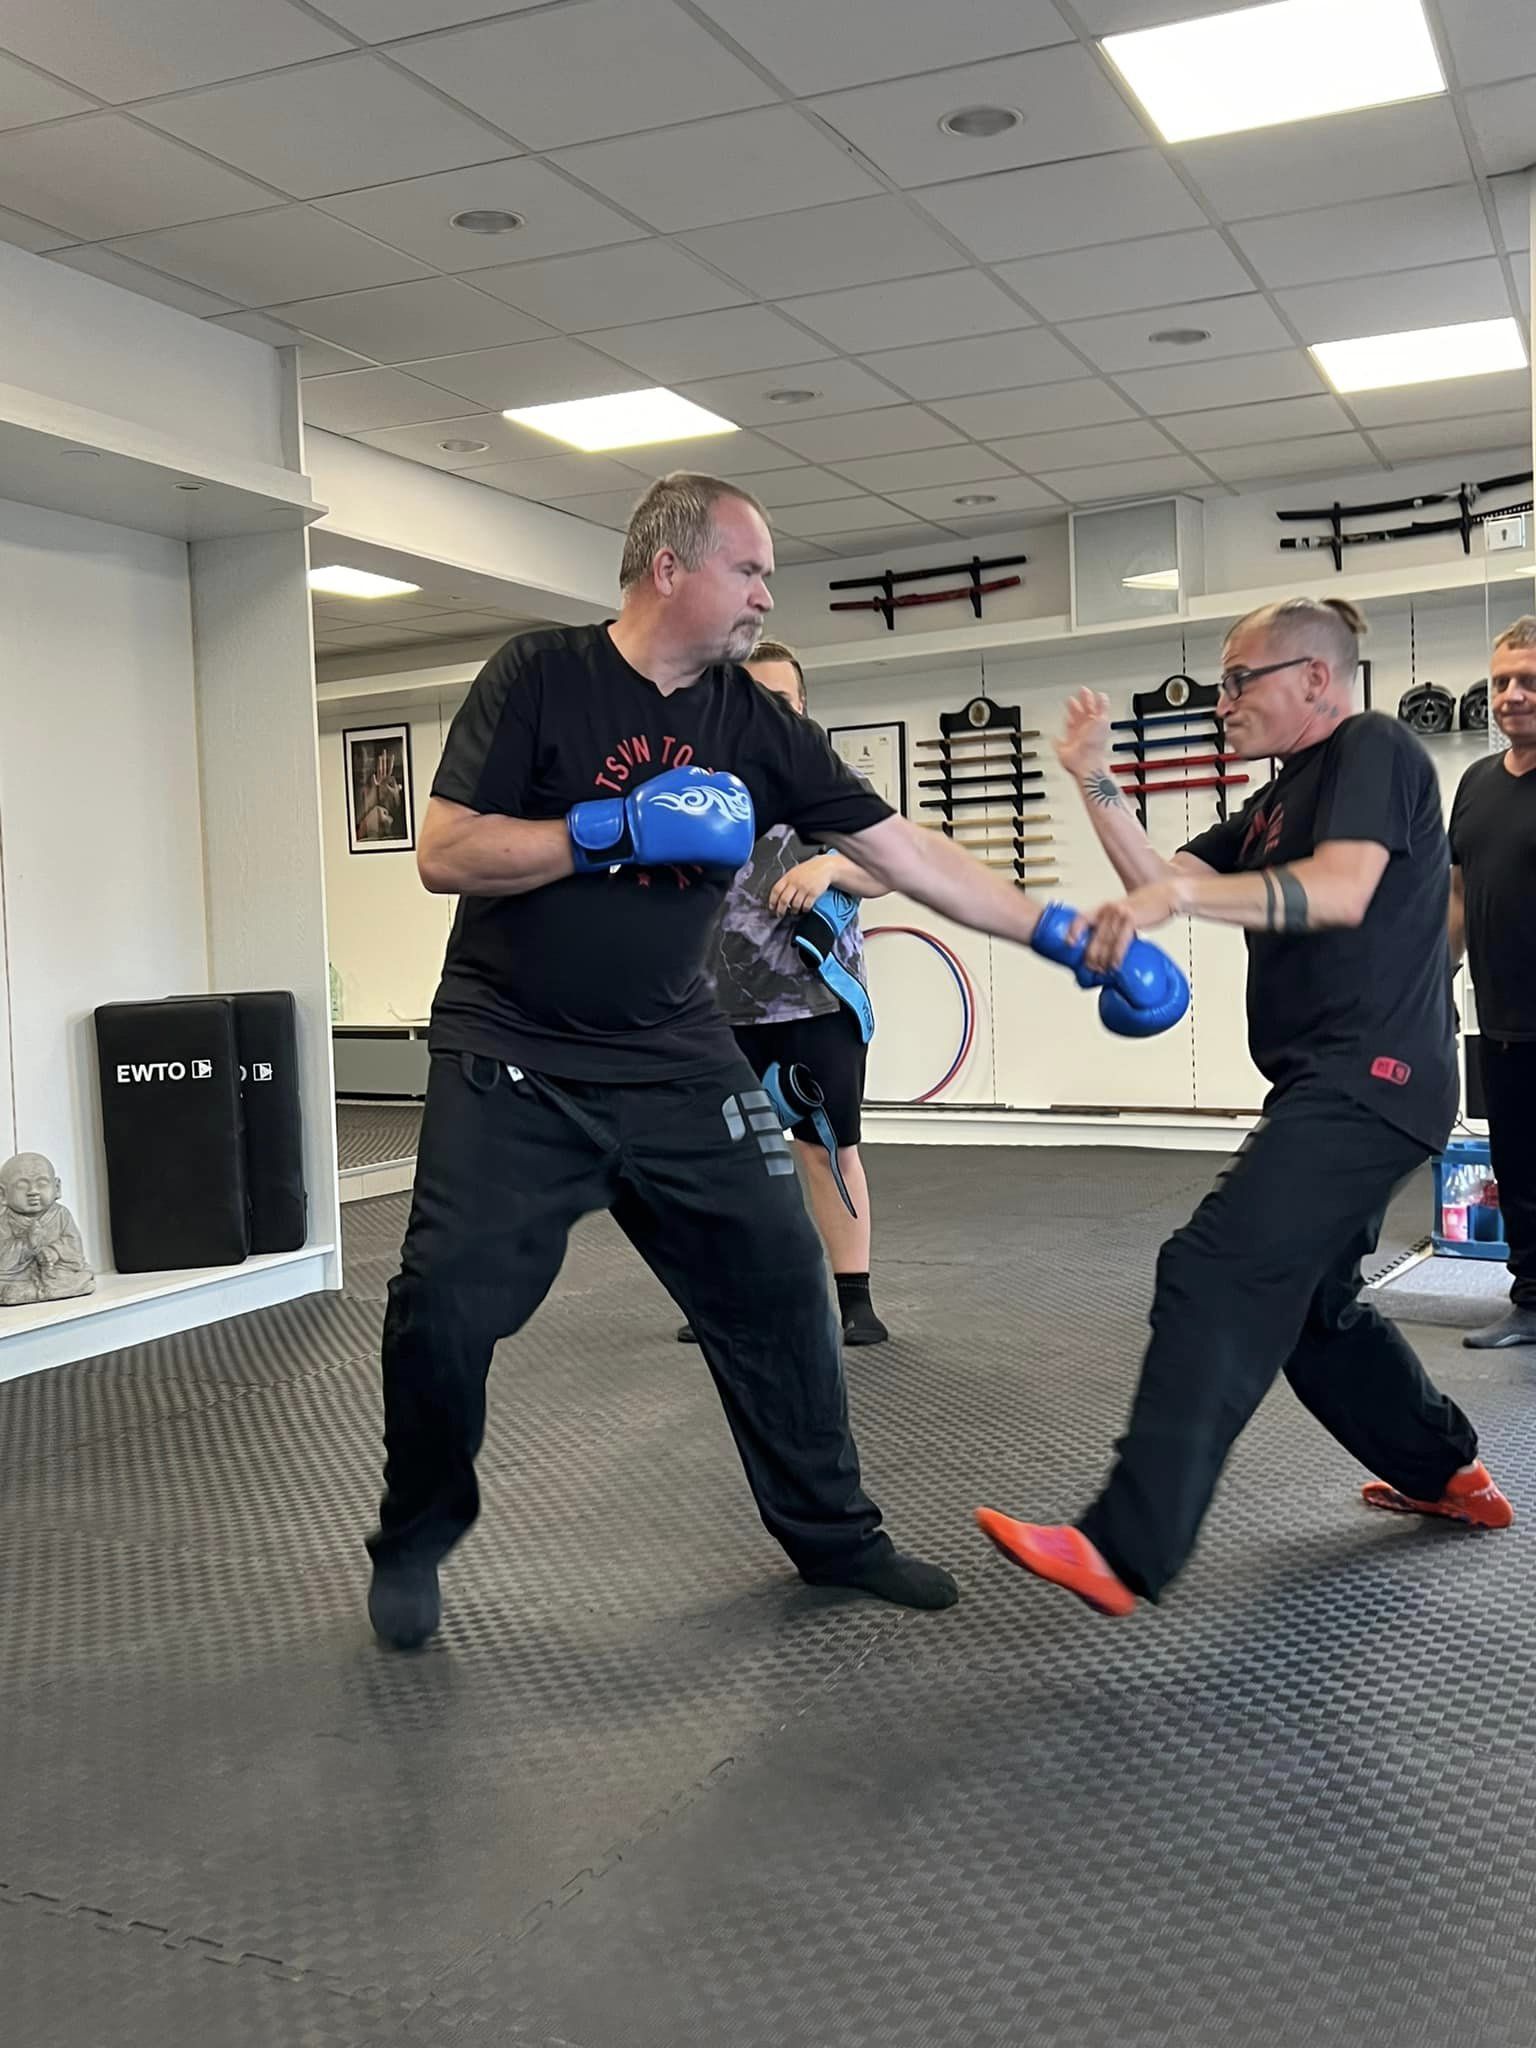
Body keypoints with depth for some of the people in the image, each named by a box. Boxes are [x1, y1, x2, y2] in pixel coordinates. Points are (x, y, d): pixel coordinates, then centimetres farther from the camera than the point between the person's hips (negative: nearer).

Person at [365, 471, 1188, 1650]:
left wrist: (1062, 935, -4)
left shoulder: (758, 727, 1)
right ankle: (415, 1540, 21)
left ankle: (833, 1534, 23)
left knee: (778, 1290, 4)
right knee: (445, 1308, -6)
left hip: (676, 1065, 4)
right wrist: (618, 827, -23)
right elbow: (444, 854, -13)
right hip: (512, 1064, -3)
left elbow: (901, 848, 0)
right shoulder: (539, 678, -8)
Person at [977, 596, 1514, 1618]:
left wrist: (1180, 895, -33)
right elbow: (1159, 880, 12)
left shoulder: (1374, 749, -7)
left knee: (1216, 1276, -21)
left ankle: (1123, 1553, -26)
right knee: (1311, 1306, 19)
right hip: (1331, 1085, 11)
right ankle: (1446, 1472, 37)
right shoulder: (1277, 803, 21)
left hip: (1369, 1079, -10)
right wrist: (1097, 781, 2)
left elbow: (1341, 891, -24)